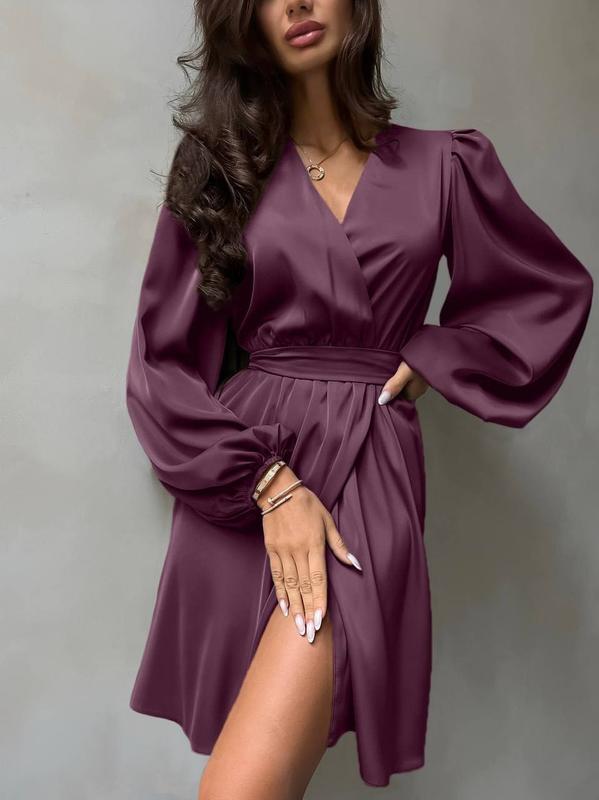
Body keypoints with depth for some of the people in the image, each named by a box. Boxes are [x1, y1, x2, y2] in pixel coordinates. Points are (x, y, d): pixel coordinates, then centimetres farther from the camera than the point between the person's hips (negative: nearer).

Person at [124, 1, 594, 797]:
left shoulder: (439, 166, 7)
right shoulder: (217, 164, 7)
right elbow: (162, 362, 2)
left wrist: (430, 359, 5)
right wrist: (270, 484, -10)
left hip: (364, 474, -1)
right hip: (237, 491, 2)